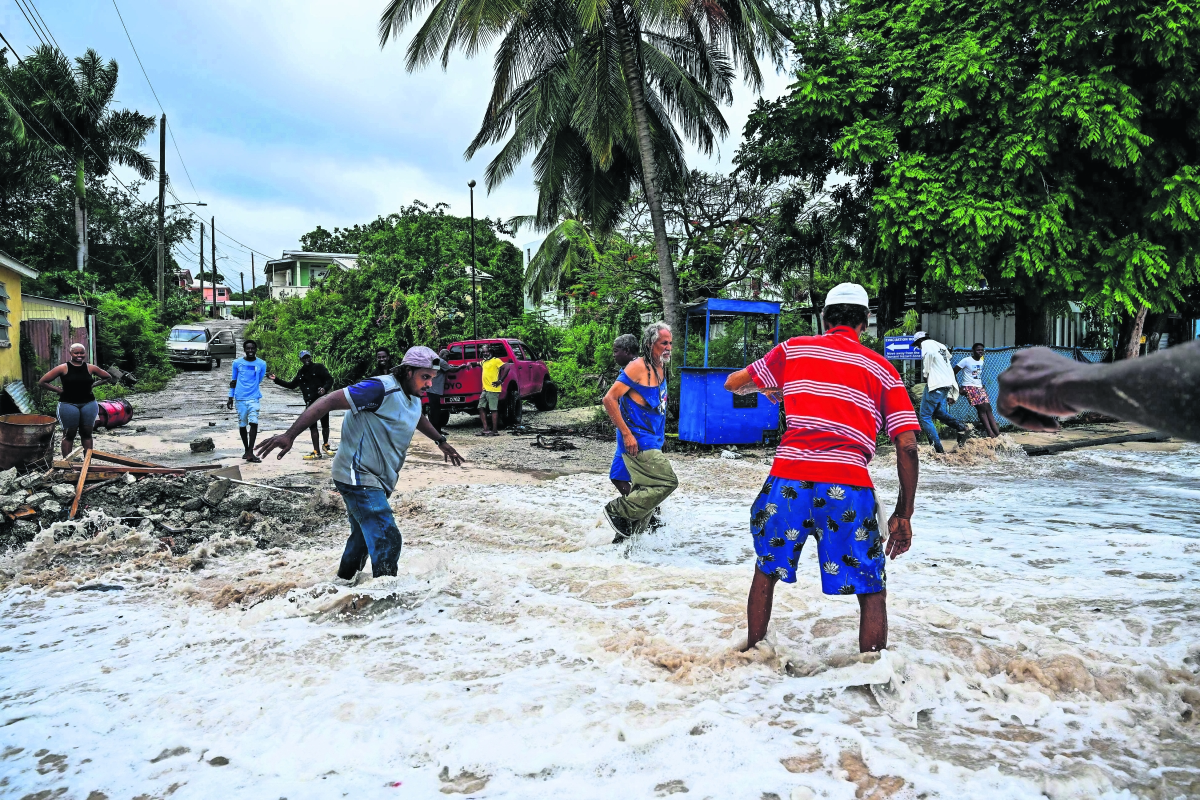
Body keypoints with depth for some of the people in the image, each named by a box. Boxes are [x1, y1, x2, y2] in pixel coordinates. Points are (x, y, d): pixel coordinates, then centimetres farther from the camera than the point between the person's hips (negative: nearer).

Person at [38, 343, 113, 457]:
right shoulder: (63, 368, -3)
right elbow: (42, 382, -1)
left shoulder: (90, 368, 4)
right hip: (68, 404, -2)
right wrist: (58, 390, -5)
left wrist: (94, 384, 5)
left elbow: (108, 378, 16)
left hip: (88, 404, 2)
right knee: (69, 435, 3)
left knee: (87, 433, 9)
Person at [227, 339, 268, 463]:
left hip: (254, 398, -1)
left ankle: (250, 452, -17)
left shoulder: (262, 364, 3)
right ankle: (247, 450, 20)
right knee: (242, 424, 6)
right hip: (240, 398, 1)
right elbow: (233, 381, 11)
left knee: (254, 422, -15)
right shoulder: (237, 363, 4)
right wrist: (230, 398, 10)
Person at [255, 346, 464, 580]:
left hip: (378, 481, 10)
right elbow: (330, 401, -25)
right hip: (359, 478, -10)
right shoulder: (381, 389, -21)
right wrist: (290, 435, -31)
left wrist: (441, 441, 42)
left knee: (364, 539, 21)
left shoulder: (414, 398, 9)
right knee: (388, 541, -16)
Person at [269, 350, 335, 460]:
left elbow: (330, 379, -5)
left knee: (325, 425, 4)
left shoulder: (318, 368, 0)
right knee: (313, 427, 0)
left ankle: (326, 445, 30)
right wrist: (276, 380, 20)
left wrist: (325, 388, -25)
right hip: (310, 402, 4)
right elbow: (292, 385, 25)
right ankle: (317, 452, 2)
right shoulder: (301, 372, 16)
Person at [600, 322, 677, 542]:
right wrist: (627, 434, -20)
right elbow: (609, 399, -18)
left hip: (651, 443, 9)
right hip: (638, 442, -9)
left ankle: (624, 539, 23)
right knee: (667, 482, -13)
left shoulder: (660, 368, 14)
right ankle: (617, 511, -4)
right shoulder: (638, 367, -13)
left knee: (644, 493, 12)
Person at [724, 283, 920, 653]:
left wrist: (766, 387, 44)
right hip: (848, 487, -1)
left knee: (766, 570, 23)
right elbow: (907, 445, 6)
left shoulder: (794, 349, 14)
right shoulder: (882, 369, 13)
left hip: (788, 480, 2)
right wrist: (903, 515, 12)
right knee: (872, 592, 13)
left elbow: (733, 383, 24)